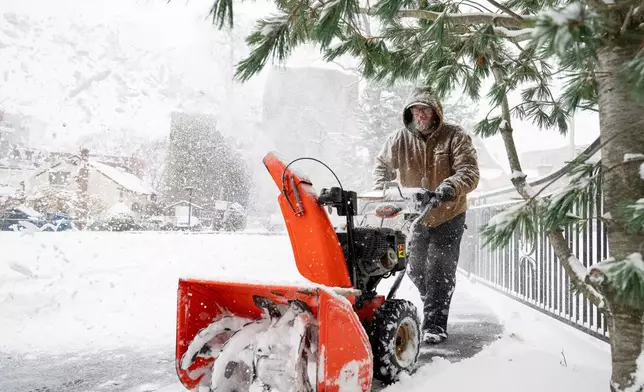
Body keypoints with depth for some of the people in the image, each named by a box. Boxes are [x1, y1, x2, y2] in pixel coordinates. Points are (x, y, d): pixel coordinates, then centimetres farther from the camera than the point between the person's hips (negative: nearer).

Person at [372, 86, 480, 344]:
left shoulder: (455, 137, -13)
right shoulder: (399, 139, -5)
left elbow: (469, 172, -21)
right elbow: (382, 165, 10)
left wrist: (450, 187, -41)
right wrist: (381, 190, -8)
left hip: (448, 216, -4)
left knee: (440, 270, -6)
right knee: (415, 268, 14)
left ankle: (435, 325, 2)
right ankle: (434, 305, 41)